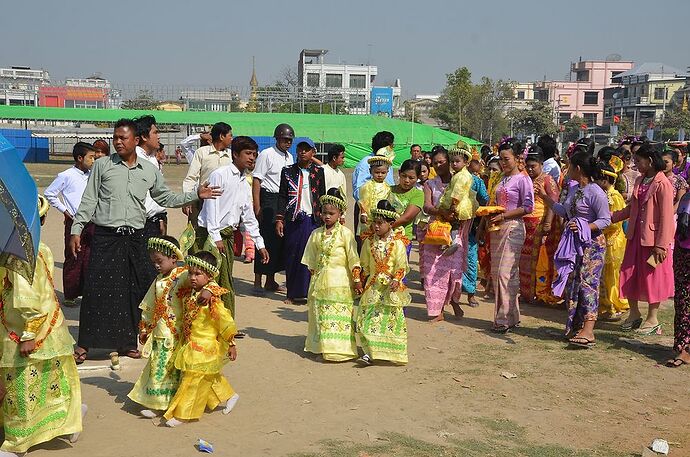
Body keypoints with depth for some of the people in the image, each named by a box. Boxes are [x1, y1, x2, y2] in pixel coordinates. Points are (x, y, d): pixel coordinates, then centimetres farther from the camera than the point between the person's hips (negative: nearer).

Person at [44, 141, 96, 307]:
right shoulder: (67, 176, -8)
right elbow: (49, 194, -2)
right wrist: (64, 210, -3)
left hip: (91, 222, 5)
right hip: (74, 222, -5)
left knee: (89, 259, 8)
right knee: (73, 260, -1)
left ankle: (86, 291, 19)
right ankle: (69, 296, 8)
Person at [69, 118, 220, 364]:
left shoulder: (150, 170, 8)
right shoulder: (102, 165, 2)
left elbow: (165, 197, 17)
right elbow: (88, 200, 4)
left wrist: (196, 195, 10)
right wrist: (76, 230, -2)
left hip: (135, 238, 3)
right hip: (106, 236, -2)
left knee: (133, 290, 7)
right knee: (96, 288, -4)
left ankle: (127, 341, 19)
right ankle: (84, 344, 6)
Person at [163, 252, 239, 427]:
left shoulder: (212, 299, -22)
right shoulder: (191, 295, 2)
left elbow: (225, 322, -18)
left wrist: (231, 345, -14)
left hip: (204, 348, -8)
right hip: (191, 346, 8)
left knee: (192, 380, -2)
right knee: (210, 378, 21)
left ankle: (181, 414, 8)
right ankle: (228, 396, 39)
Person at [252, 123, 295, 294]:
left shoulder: (290, 157, 15)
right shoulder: (266, 155, -8)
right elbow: (256, 180, -12)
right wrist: (257, 206, -17)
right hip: (269, 199, -7)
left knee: (280, 240, 10)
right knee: (267, 239, -6)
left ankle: (271, 281, 20)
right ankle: (258, 282, 2)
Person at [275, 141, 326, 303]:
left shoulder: (319, 171, 7)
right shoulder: (288, 171, 6)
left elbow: (322, 197, 8)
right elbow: (282, 196, 5)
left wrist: (323, 219, 4)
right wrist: (279, 219, -2)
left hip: (313, 220, 0)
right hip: (293, 220, 0)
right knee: (292, 257, 3)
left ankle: (307, 291, 7)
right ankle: (292, 293, 12)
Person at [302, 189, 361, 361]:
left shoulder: (345, 233, -6)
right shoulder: (316, 234, 9)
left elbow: (353, 258, -7)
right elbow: (311, 258, 17)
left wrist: (357, 280, -8)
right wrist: (313, 273, 14)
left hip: (339, 281, -5)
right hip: (319, 281, 5)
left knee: (338, 315, -6)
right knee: (319, 314, 10)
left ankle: (339, 349, -4)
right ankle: (321, 346, 21)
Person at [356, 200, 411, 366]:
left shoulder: (397, 243, -8)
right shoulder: (369, 242, 5)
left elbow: (402, 265, -10)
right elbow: (364, 264, 13)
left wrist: (395, 280, -21)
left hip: (391, 286, -3)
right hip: (373, 285, 3)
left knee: (391, 319, 3)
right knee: (368, 318, -3)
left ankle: (395, 354, 16)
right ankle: (369, 353, -2)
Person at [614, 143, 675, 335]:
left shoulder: (663, 184, -15)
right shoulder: (639, 181, 9)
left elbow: (666, 217, -17)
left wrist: (661, 245, -19)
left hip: (653, 238, -7)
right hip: (635, 236, 7)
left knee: (653, 278, 4)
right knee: (630, 275, 11)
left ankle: (652, 319, 16)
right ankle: (634, 314, 26)